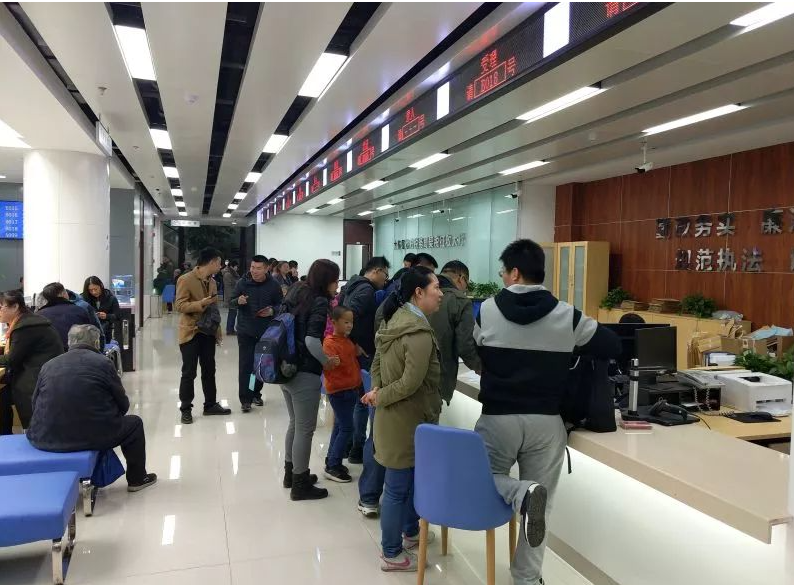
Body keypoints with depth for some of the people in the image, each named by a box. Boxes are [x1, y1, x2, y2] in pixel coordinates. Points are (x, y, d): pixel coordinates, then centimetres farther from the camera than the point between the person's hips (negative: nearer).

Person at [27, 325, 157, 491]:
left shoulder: (48, 365, 3)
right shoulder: (103, 363, -6)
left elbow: (35, 405, 10)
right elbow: (123, 405, 1)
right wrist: (111, 414, 23)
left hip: (45, 439, 4)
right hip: (92, 437, -4)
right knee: (134, 423, 22)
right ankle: (137, 479, 31)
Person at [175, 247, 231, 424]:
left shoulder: (212, 282, 11)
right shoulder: (186, 279, -13)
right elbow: (179, 305, -17)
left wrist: (218, 329, 14)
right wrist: (200, 304, -27)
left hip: (208, 332, 7)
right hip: (191, 333, -7)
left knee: (209, 370, 13)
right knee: (189, 373, 1)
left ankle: (210, 405, 25)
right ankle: (186, 409, 13)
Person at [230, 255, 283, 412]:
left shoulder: (273, 285, -4)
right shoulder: (242, 283, -5)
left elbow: (281, 305, 7)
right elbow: (230, 304, 0)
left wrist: (272, 311, -15)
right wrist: (238, 301, -23)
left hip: (266, 332, 2)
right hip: (245, 331, -1)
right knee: (245, 365, -5)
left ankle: (256, 393, 28)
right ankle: (245, 398, 1)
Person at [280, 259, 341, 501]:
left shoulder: (295, 293, 9)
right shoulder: (319, 301, -15)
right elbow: (312, 340, -26)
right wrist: (327, 361, -10)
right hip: (305, 374, -9)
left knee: (294, 424, 22)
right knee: (305, 429, 4)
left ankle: (291, 472, 35)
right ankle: (300, 484, 15)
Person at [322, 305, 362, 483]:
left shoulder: (349, 341, 9)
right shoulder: (330, 343, -16)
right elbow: (328, 370, -24)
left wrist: (358, 385, 16)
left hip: (351, 390, 8)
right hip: (338, 392, -8)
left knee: (340, 426, 16)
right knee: (346, 428, -6)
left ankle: (332, 461, 27)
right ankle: (332, 467, 4)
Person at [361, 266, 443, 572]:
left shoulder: (394, 318, 5)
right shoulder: (419, 332, -24)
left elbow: (377, 362, 11)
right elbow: (411, 382, -27)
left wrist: (376, 391, 0)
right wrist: (380, 398, -13)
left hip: (395, 415, 9)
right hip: (408, 419, -9)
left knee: (410, 479, 25)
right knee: (399, 487, 5)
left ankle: (410, 531, 43)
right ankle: (392, 554, 21)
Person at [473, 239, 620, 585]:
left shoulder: (486, 311, -6)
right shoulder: (567, 316, -5)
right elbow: (613, 347, 3)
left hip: (497, 418, -1)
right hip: (546, 421, 1)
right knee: (542, 505, 13)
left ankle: (521, 494, -13)